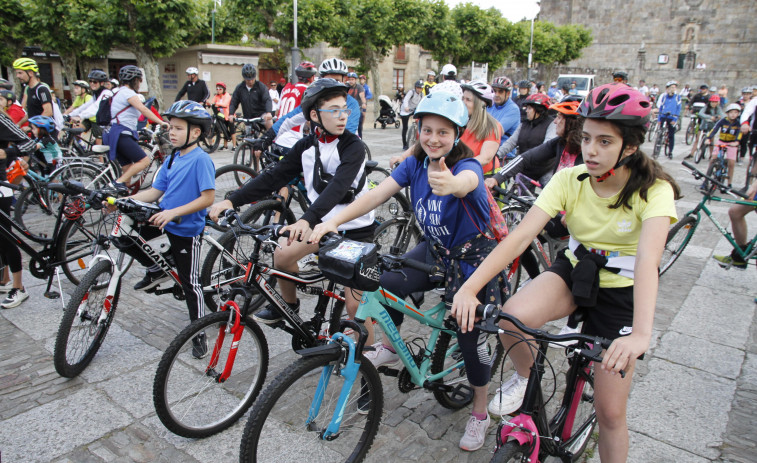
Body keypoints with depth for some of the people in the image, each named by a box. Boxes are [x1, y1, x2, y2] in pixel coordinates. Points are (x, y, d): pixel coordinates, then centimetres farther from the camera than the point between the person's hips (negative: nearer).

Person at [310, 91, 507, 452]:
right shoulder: (415, 164, -7)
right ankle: (390, 348, 14)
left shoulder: (467, 166, -23)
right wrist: (334, 220, -34)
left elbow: (466, 182, -50)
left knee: (468, 334, -10)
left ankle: (480, 412, 16)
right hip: (434, 249, 5)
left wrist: (450, 184, -76)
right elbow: (378, 193, -20)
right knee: (387, 283, -17)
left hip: (471, 255, -5)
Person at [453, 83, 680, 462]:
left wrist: (641, 333, -52)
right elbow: (520, 236, -24)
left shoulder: (653, 190, -20)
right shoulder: (569, 179, -14)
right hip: (574, 273, 2)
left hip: (622, 292, -1)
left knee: (610, 413, -1)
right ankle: (523, 375, 3)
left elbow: (648, 260, -36)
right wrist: (470, 287, -36)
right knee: (512, 316, -30)